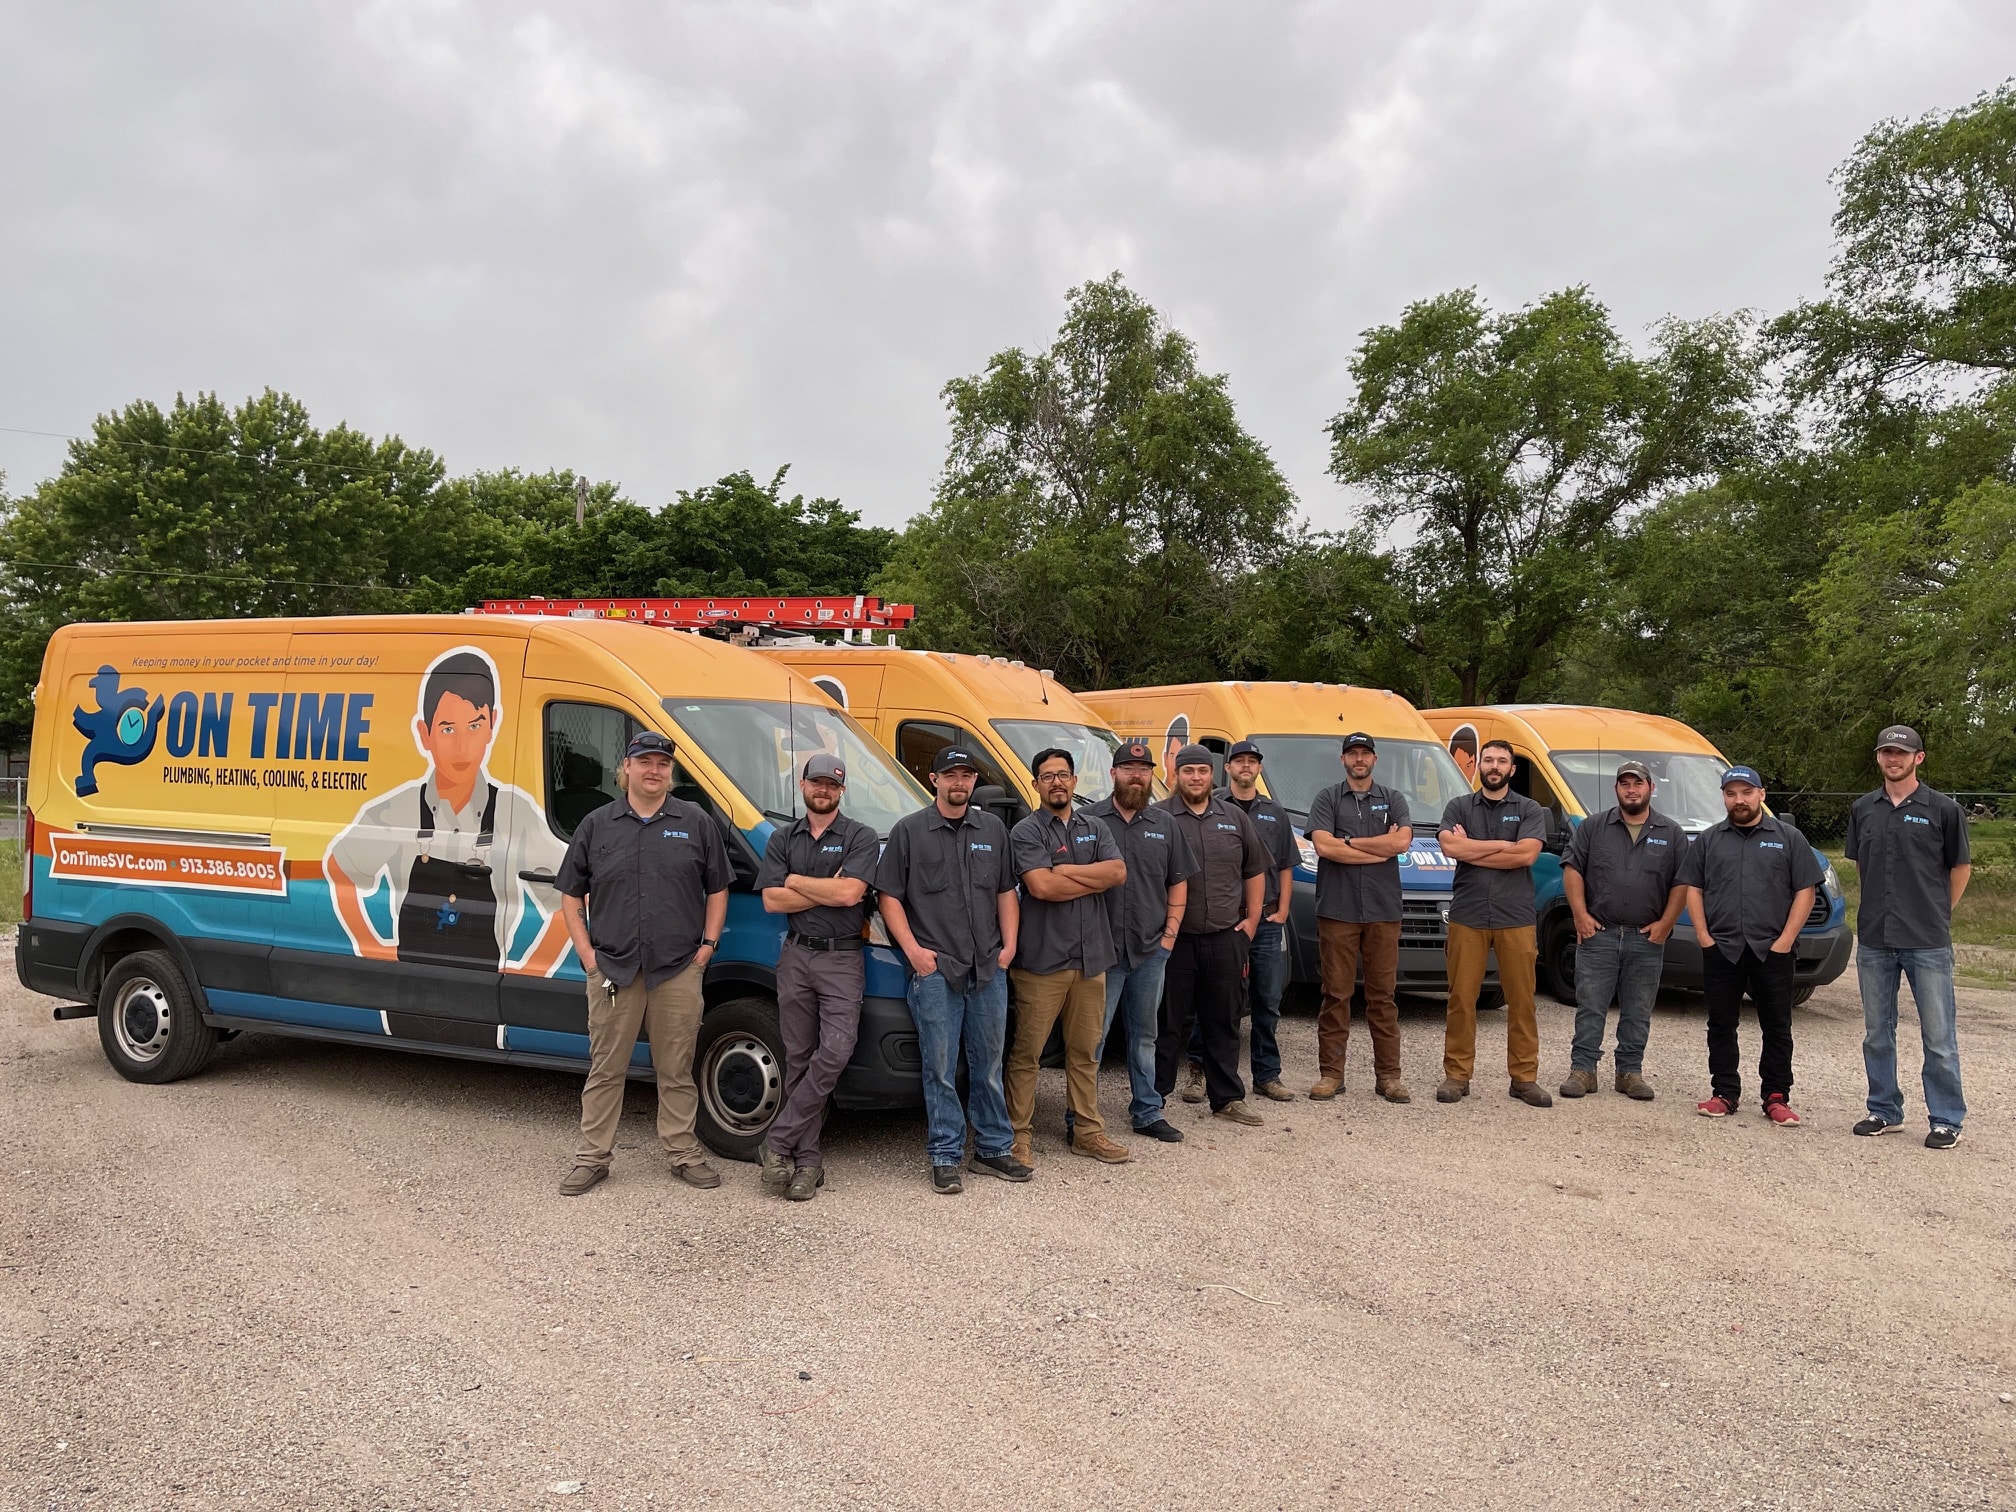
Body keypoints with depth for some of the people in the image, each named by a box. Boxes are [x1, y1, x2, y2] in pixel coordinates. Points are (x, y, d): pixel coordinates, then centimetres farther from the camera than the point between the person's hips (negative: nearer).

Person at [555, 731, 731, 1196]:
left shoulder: (696, 823, 6)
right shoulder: (597, 825, 6)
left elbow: (717, 890, 11)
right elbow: (571, 896, 10)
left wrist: (708, 944, 1)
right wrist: (587, 954, 1)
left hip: (679, 971, 0)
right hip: (612, 971, 0)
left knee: (676, 1070, 8)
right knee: (606, 1069, 7)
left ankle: (683, 1152, 20)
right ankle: (592, 1156, 18)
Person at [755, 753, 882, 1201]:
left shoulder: (861, 837, 2)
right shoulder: (782, 839, 11)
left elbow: (849, 893, -13)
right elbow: (773, 901, 0)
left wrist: (796, 881, -4)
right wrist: (829, 889, -7)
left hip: (841, 957, -3)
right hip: (795, 956, 3)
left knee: (835, 1050, -16)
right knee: (799, 1058, 3)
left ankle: (778, 1142, -6)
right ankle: (807, 1159, 9)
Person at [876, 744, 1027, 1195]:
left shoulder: (993, 829, 12)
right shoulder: (909, 831, 1)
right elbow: (890, 897, 0)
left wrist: (1009, 944, 6)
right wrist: (912, 949, -9)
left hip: (988, 970, 4)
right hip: (935, 971, -3)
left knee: (989, 1065, 12)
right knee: (940, 1069, 0)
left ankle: (994, 1149, 23)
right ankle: (945, 1158, 9)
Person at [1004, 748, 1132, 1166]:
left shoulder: (1095, 829, 13)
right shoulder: (1026, 832, -4)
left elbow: (1118, 872, -4)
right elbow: (1041, 886, -18)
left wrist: (1066, 870, -12)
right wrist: (1094, 880, -6)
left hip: (1090, 959, 5)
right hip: (1042, 960, -5)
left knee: (1085, 1051, 13)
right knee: (1027, 1052, -1)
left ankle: (1087, 1131, 23)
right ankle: (1018, 1135, 7)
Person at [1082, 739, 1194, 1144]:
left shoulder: (1164, 825, 10)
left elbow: (1178, 882, 15)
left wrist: (1170, 932, 5)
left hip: (1151, 950, 5)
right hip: (1102, 950, -5)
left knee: (1144, 1035, 16)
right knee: (1092, 1035, -2)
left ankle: (1147, 1113, 26)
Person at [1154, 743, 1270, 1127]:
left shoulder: (1235, 818, 12)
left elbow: (1255, 871, 18)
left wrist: (1251, 919, 11)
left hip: (1226, 938, 4)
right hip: (1175, 938, -4)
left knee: (1224, 1021, 11)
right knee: (1171, 1022, 1)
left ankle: (1227, 1098, 20)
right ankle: (1154, 1096, 10)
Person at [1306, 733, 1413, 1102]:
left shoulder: (1393, 799, 12)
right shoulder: (1327, 799, 7)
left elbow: (1402, 842, -6)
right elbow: (1323, 846, -9)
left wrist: (1348, 841, -7)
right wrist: (1381, 849, -6)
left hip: (1383, 910, 2)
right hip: (1337, 909, -1)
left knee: (1383, 994, 5)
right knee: (1336, 993, 1)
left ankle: (1388, 1075, 11)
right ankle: (1331, 1074, 7)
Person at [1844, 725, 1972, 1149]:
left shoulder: (1942, 810, -2)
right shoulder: (1863, 809, 9)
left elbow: (1961, 867, 5)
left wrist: (1937, 914, 5)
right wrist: (1882, 907, 12)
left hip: (1928, 942, -4)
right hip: (1874, 939, 4)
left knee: (1938, 1035, 1)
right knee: (1877, 1033, 11)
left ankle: (1946, 1119, 10)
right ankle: (1884, 1110, 22)